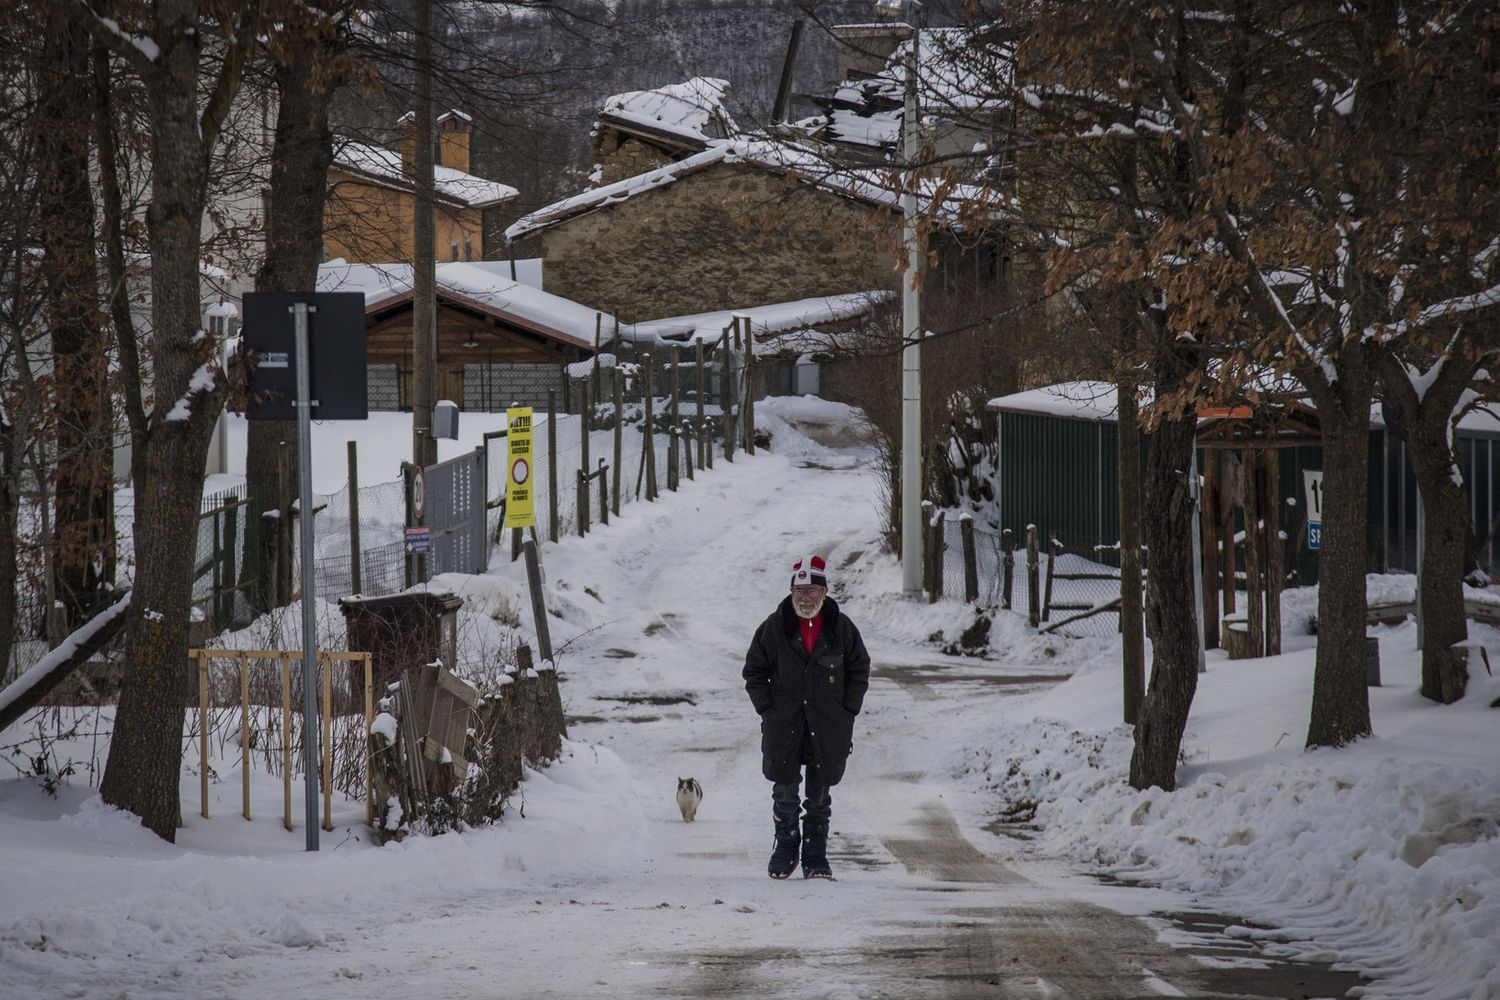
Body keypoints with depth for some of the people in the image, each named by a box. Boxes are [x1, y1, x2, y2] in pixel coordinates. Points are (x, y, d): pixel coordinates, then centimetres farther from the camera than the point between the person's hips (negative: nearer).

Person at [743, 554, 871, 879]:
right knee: (784, 791, 4)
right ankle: (785, 849, 21)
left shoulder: (841, 628, 0)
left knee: (819, 795, 5)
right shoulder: (774, 627, -2)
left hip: (827, 728, 0)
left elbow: (859, 670, 10)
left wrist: (847, 712, 2)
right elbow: (754, 672, 6)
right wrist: (767, 709, -2)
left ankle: (816, 858, 13)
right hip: (783, 725, 0)